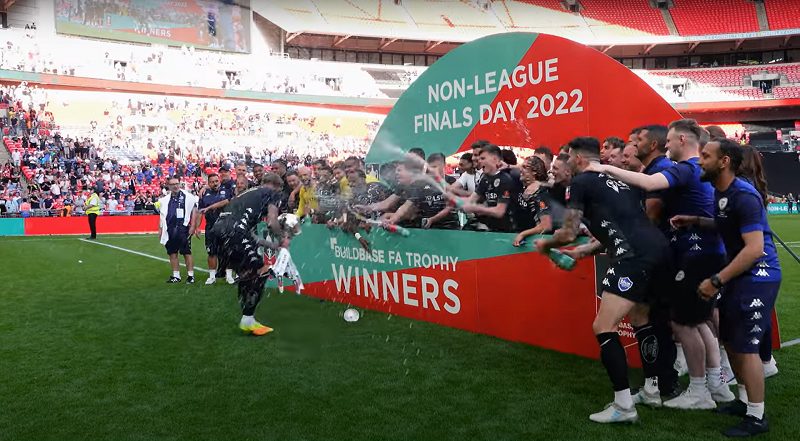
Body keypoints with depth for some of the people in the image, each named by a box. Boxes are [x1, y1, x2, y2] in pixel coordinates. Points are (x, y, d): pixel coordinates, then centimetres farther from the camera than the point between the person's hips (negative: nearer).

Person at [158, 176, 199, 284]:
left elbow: (194, 210, -3)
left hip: (183, 229, -5)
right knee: (172, 253, 9)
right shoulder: (165, 200, 13)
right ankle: (176, 276, 18)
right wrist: (160, 229, 16)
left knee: (187, 253, -3)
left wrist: (192, 226, -8)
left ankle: (190, 275, 3)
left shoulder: (188, 197, -3)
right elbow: (162, 215, 20)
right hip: (169, 230, 5)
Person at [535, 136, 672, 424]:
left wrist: (546, 244, 23)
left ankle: (624, 406, 0)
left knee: (603, 327, -4)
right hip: (659, 248, 10)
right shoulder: (616, 178, 27)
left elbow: (569, 233, 3)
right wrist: (583, 251, 35)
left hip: (636, 256, -9)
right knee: (639, 318, 26)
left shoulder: (581, 182, 3)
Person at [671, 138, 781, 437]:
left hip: (758, 277, -10)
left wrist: (716, 281, -26)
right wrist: (695, 221, 6)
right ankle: (745, 401, 32)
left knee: (745, 345, -5)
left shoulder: (743, 196, -24)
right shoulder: (721, 192, 5)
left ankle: (757, 418, 9)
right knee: (730, 338, 16)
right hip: (740, 274, 10)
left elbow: (754, 248, -28)